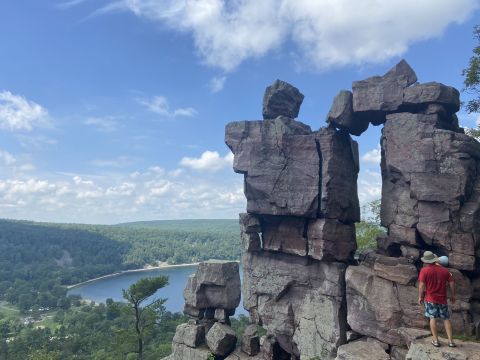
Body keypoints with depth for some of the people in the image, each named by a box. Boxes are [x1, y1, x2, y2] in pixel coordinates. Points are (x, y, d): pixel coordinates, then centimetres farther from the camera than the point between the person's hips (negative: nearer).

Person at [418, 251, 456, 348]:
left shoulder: (424, 270, -8)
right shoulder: (444, 270, 4)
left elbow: (422, 285, -13)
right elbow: (452, 283, 5)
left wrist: (420, 297, -3)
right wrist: (453, 295, 17)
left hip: (430, 298, -3)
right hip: (442, 299, 3)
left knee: (433, 318, 4)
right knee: (446, 319, 12)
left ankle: (435, 340, 8)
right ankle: (450, 341, 13)